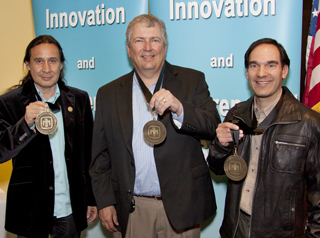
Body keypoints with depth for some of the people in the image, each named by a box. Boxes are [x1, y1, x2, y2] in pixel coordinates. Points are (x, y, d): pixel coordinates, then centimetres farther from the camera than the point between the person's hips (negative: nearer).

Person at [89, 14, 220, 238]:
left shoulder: (192, 81, 2)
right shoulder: (109, 94, 5)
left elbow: (214, 127, -8)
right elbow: (100, 156, 7)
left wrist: (179, 108, -24)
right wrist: (105, 202, 2)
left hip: (181, 206, -1)